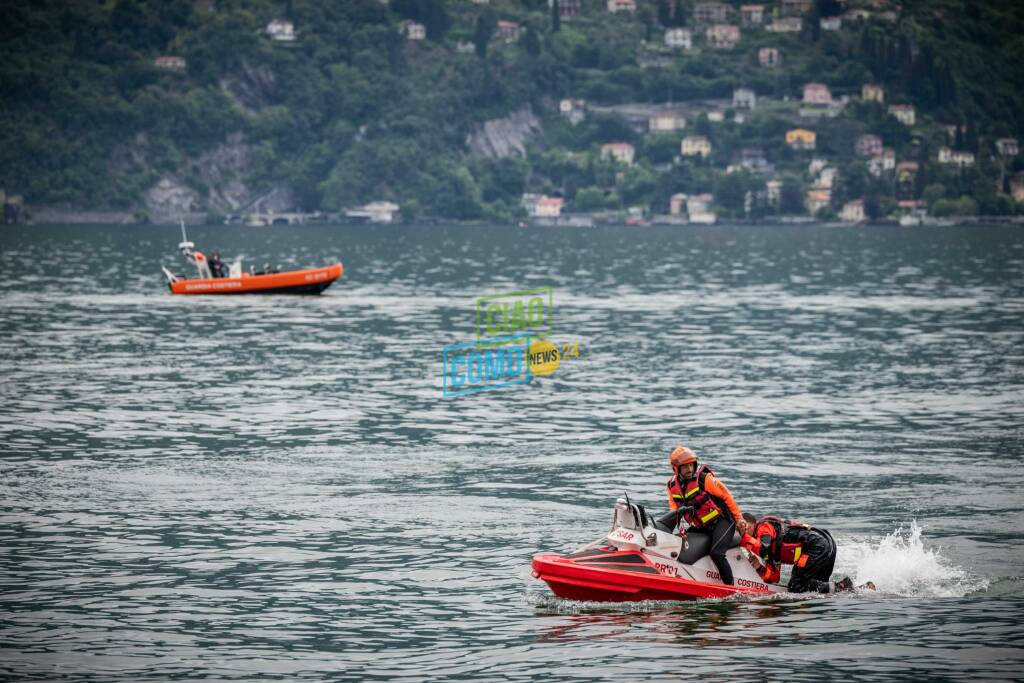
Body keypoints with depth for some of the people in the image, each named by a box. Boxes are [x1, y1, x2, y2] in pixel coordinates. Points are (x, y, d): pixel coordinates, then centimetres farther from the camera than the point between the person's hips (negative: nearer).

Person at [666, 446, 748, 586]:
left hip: (721, 521, -7)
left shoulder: (704, 479, -14)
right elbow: (674, 507, 12)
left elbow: (726, 495, -9)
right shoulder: (672, 486, 3)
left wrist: (739, 519, -5)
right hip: (699, 527, 7)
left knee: (716, 553, -26)